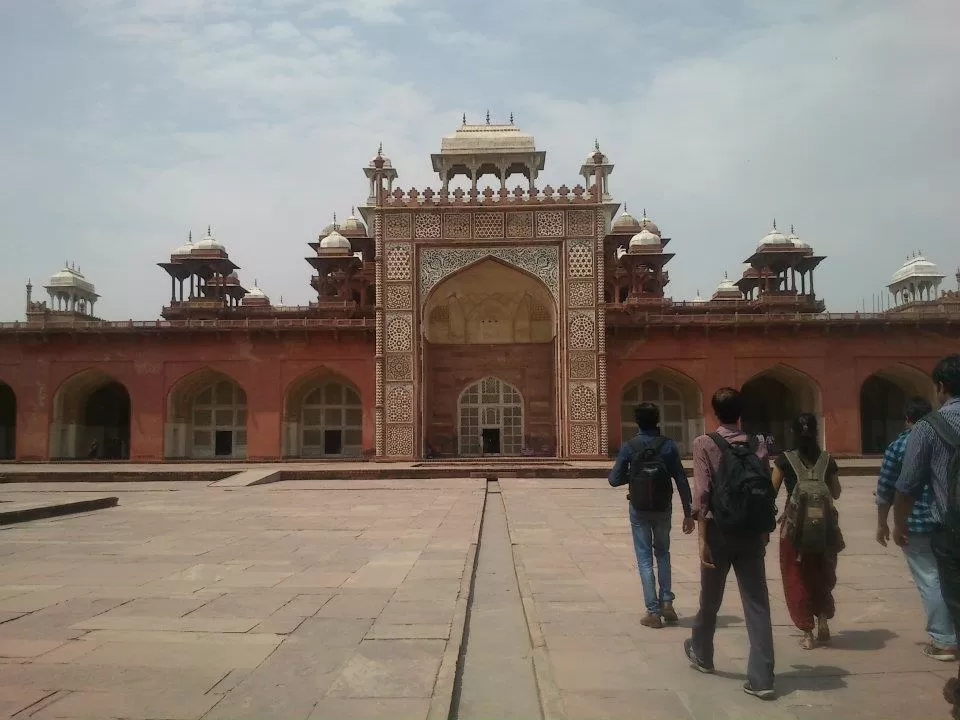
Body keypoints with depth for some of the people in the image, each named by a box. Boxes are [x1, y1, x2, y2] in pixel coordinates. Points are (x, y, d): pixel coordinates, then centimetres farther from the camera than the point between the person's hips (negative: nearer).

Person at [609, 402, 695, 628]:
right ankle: (666, 602, 13)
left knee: (645, 559, 6)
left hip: (639, 509, -1)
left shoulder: (629, 447, -8)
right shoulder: (668, 445, -6)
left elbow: (614, 479, -8)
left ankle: (653, 612, 5)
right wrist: (688, 513, -2)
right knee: (662, 553, 22)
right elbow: (682, 481, -8)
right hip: (663, 508, 2)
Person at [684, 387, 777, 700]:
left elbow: (702, 493, -11)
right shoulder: (758, 446, 6)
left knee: (710, 599, 16)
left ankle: (701, 654, 37)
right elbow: (768, 493, 6)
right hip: (752, 534, 3)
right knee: (757, 605, 4)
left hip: (720, 532, -2)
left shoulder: (705, 443, -5)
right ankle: (761, 678, 3)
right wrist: (764, 534, 17)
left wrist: (703, 538, -9)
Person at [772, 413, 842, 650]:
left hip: (795, 524, -2)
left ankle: (808, 634, 10)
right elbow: (836, 493, 10)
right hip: (823, 524, 3)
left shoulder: (785, 460, -7)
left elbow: (771, 492, -5)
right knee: (821, 573, 23)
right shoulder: (828, 459, 0)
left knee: (797, 577, 9)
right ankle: (823, 620, 16)